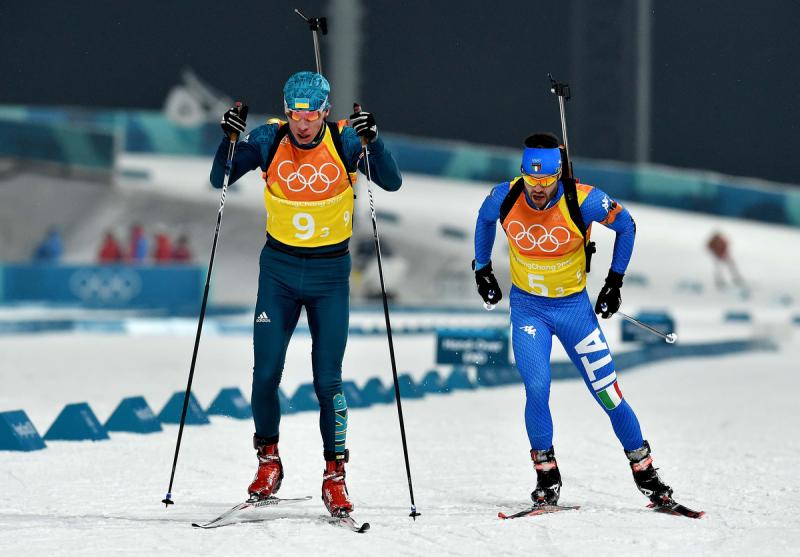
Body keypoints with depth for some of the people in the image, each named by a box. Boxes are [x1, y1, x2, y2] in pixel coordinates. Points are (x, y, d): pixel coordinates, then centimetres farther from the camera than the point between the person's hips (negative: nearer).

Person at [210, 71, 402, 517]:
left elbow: (392, 182, -19)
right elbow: (221, 179, -9)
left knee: (328, 379, -4)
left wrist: (372, 141, -35)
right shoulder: (270, 140, -8)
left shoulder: (343, 141, -11)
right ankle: (268, 459, 20)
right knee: (265, 373, -2)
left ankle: (335, 475, 5)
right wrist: (230, 138, -26)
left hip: (330, 273, -1)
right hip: (279, 269, 1)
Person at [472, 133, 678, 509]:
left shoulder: (583, 201, -22)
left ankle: (645, 473, 14)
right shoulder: (505, 197, -15)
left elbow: (626, 225, -3)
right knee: (537, 388, -17)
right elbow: (484, 219, 10)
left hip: (574, 306, -1)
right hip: (527, 308, 1)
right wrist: (481, 269, 13)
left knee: (607, 392, -1)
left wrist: (615, 281, -2)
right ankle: (546, 476, 0)